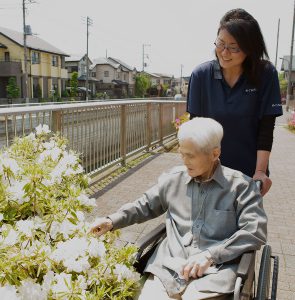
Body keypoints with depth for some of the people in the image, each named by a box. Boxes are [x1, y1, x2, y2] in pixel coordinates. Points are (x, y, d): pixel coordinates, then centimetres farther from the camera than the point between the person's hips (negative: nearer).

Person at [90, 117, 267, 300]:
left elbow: (255, 231, -8)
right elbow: (146, 206, 24)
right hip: (167, 268, 3)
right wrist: (112, 221, 10)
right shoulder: (174, 179, 12)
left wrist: (211, 255, -17)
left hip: (215, 272, -3)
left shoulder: (241, 185, 0)